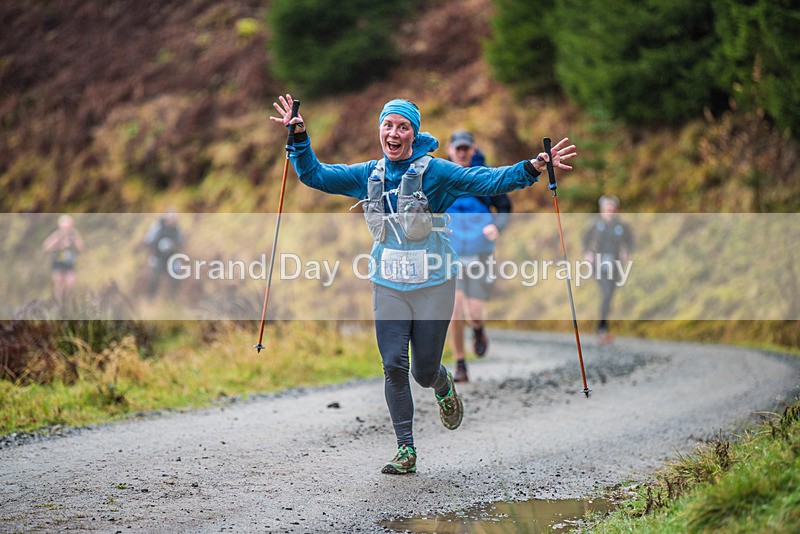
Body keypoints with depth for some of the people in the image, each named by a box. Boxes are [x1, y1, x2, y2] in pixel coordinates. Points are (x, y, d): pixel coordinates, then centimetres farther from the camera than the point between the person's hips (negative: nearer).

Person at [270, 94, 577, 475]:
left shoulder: (434, 172, -7)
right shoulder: (368, 175, 5)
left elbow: (489, 182, -13)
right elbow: (314, 175, 10)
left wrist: (531, 168, -26)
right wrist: (299, 137, -1)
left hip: (433, 285, -3)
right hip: (388, 286, 3)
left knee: (424, 373, 3)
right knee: (394, 366, -7)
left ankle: (443, 383, 41)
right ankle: (406, 451, 2)